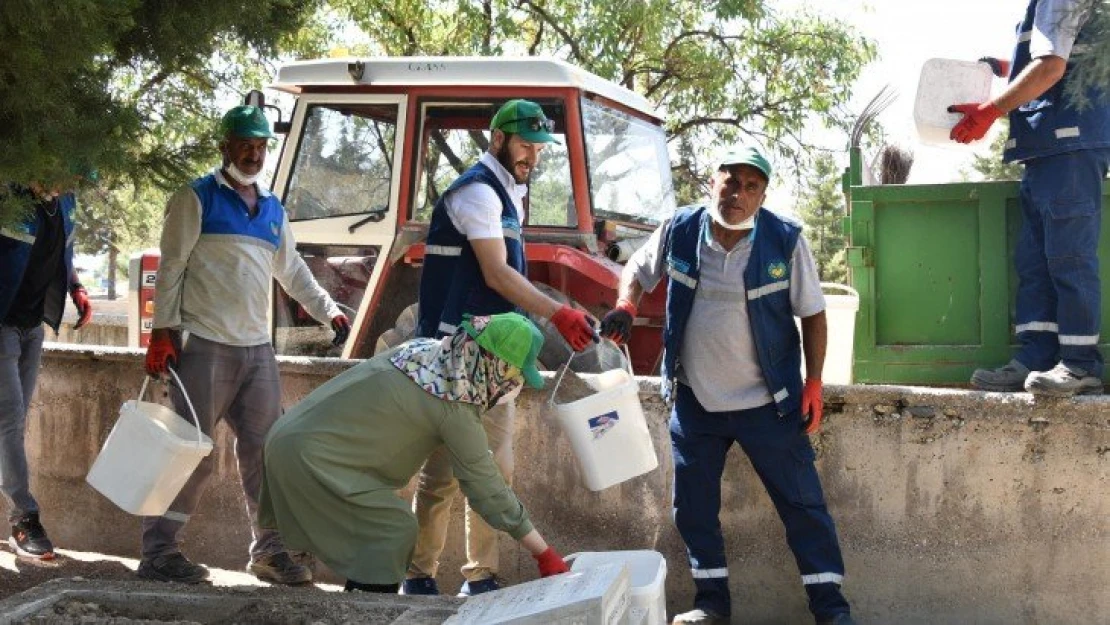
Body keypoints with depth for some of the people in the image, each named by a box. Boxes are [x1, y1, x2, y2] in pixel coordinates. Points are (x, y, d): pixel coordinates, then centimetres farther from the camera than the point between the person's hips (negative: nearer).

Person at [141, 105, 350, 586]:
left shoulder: (272, 210, 18)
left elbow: (293, 271, 27)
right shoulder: (197, 199, 0)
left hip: (257, 348, 6)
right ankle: (158, 552, 0)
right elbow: (171, 267, -5)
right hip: (206, 346, -6)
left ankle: (269, 550, 14)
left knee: (264, 451, 6)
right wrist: (163, 332, -12)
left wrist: (329, 311, 20)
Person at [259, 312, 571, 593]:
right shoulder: (455, 408, -17)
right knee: (396, 530, -6)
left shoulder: (426, 349, 4)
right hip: (308, 455, -9)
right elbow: (487, 490, -12)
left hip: (292, 435, 9)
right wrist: (544, 554, -6)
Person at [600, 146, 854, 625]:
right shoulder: (679, 231, -7)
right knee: (693, 509, 11)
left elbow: (812, 313, -3)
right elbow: (637, 270, 11)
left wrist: (814, 383, -7)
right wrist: (625, 307, -10)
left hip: (768, 404, -2)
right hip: (694, 402, 2)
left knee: (802, 504, 2)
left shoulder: (784, 241, -12)